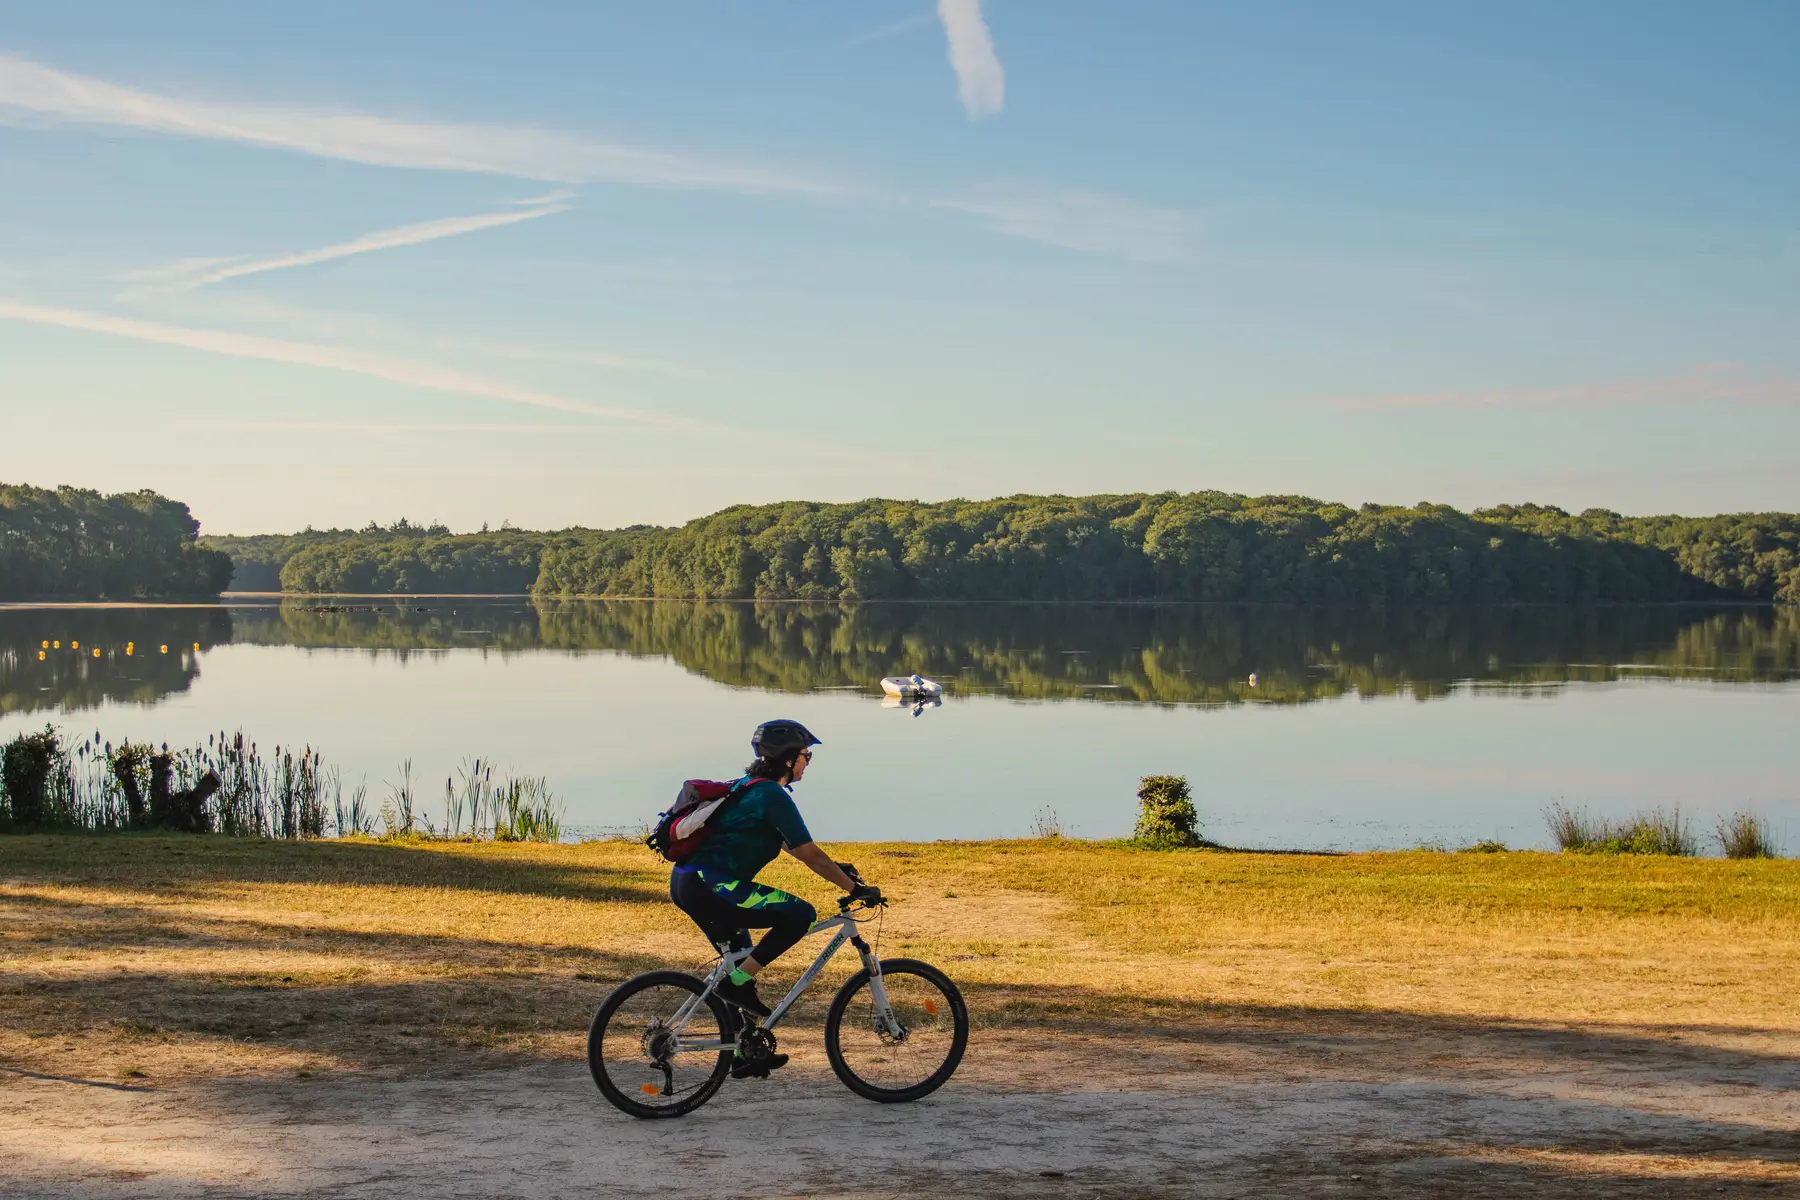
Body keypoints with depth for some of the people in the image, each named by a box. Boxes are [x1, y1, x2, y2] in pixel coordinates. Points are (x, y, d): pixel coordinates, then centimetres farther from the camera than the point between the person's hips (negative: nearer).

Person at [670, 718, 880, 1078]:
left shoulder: (751, 786, 19)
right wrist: (855, 889, -4)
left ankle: (747, 1054, 25)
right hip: (710, 887, -11)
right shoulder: (773, 795, -11)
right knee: (800, 914, -13)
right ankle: (738, 982, -8)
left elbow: (794, 845, 31)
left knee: (743, 963, 20)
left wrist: (838, 869, 32)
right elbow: (809, 854, -11)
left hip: (686, 884, 11)